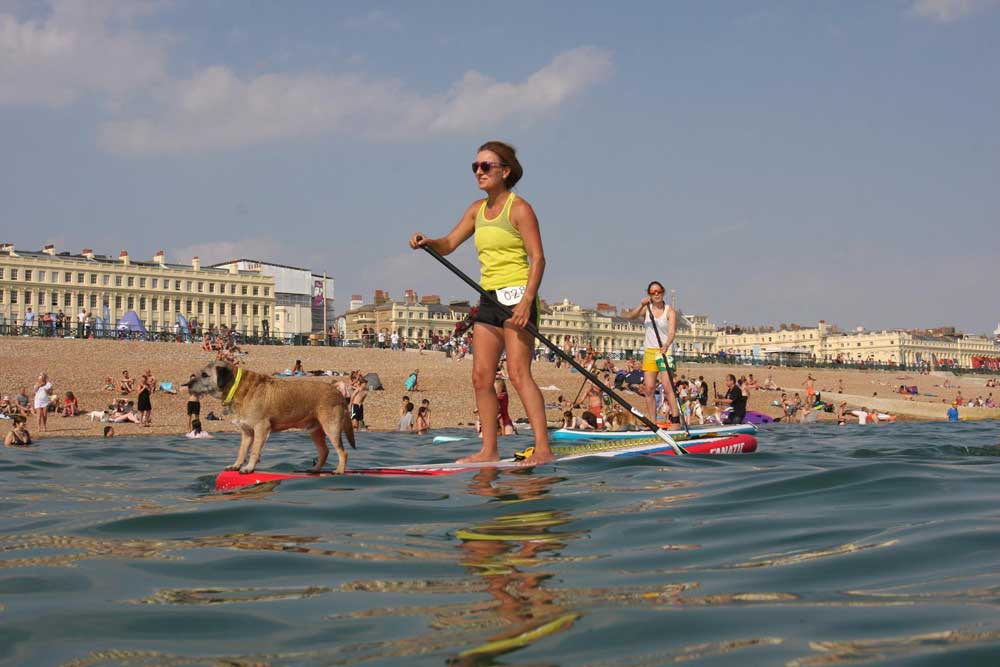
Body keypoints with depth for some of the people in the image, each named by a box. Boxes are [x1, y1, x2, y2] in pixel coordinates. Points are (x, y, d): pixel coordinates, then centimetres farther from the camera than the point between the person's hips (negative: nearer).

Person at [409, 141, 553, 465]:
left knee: (518, 372, -16)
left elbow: (537, 258, -13)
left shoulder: (519, 208, -7)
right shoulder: (477, 209, 15)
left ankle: (543, 448, -15)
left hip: (516, 295, -8)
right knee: (481, 377, 4)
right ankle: (489, 450, 11)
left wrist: (527, 301, -24)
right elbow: (448, 244, 14)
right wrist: (427, 242, -9)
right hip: (488, 299, 8)